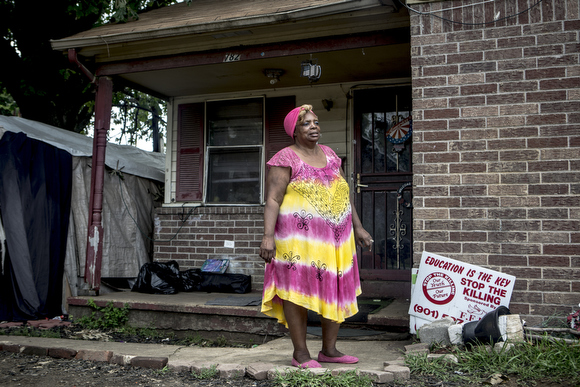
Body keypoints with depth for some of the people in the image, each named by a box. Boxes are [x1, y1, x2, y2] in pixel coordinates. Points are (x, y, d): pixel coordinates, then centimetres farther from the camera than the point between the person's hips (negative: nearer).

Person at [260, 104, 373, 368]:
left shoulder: (329, 155, 16)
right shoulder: (285, 159, -4)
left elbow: (345, 194, 19)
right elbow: (273, 199, -12)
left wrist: (358, 228, 16)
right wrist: (268, 236, -22)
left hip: (336, 238, 7)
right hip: (301, 238, -6)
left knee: (336, 291, 8)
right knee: (298, 291, -3)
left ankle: (329, 350, 20)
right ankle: (300, 353, 7)